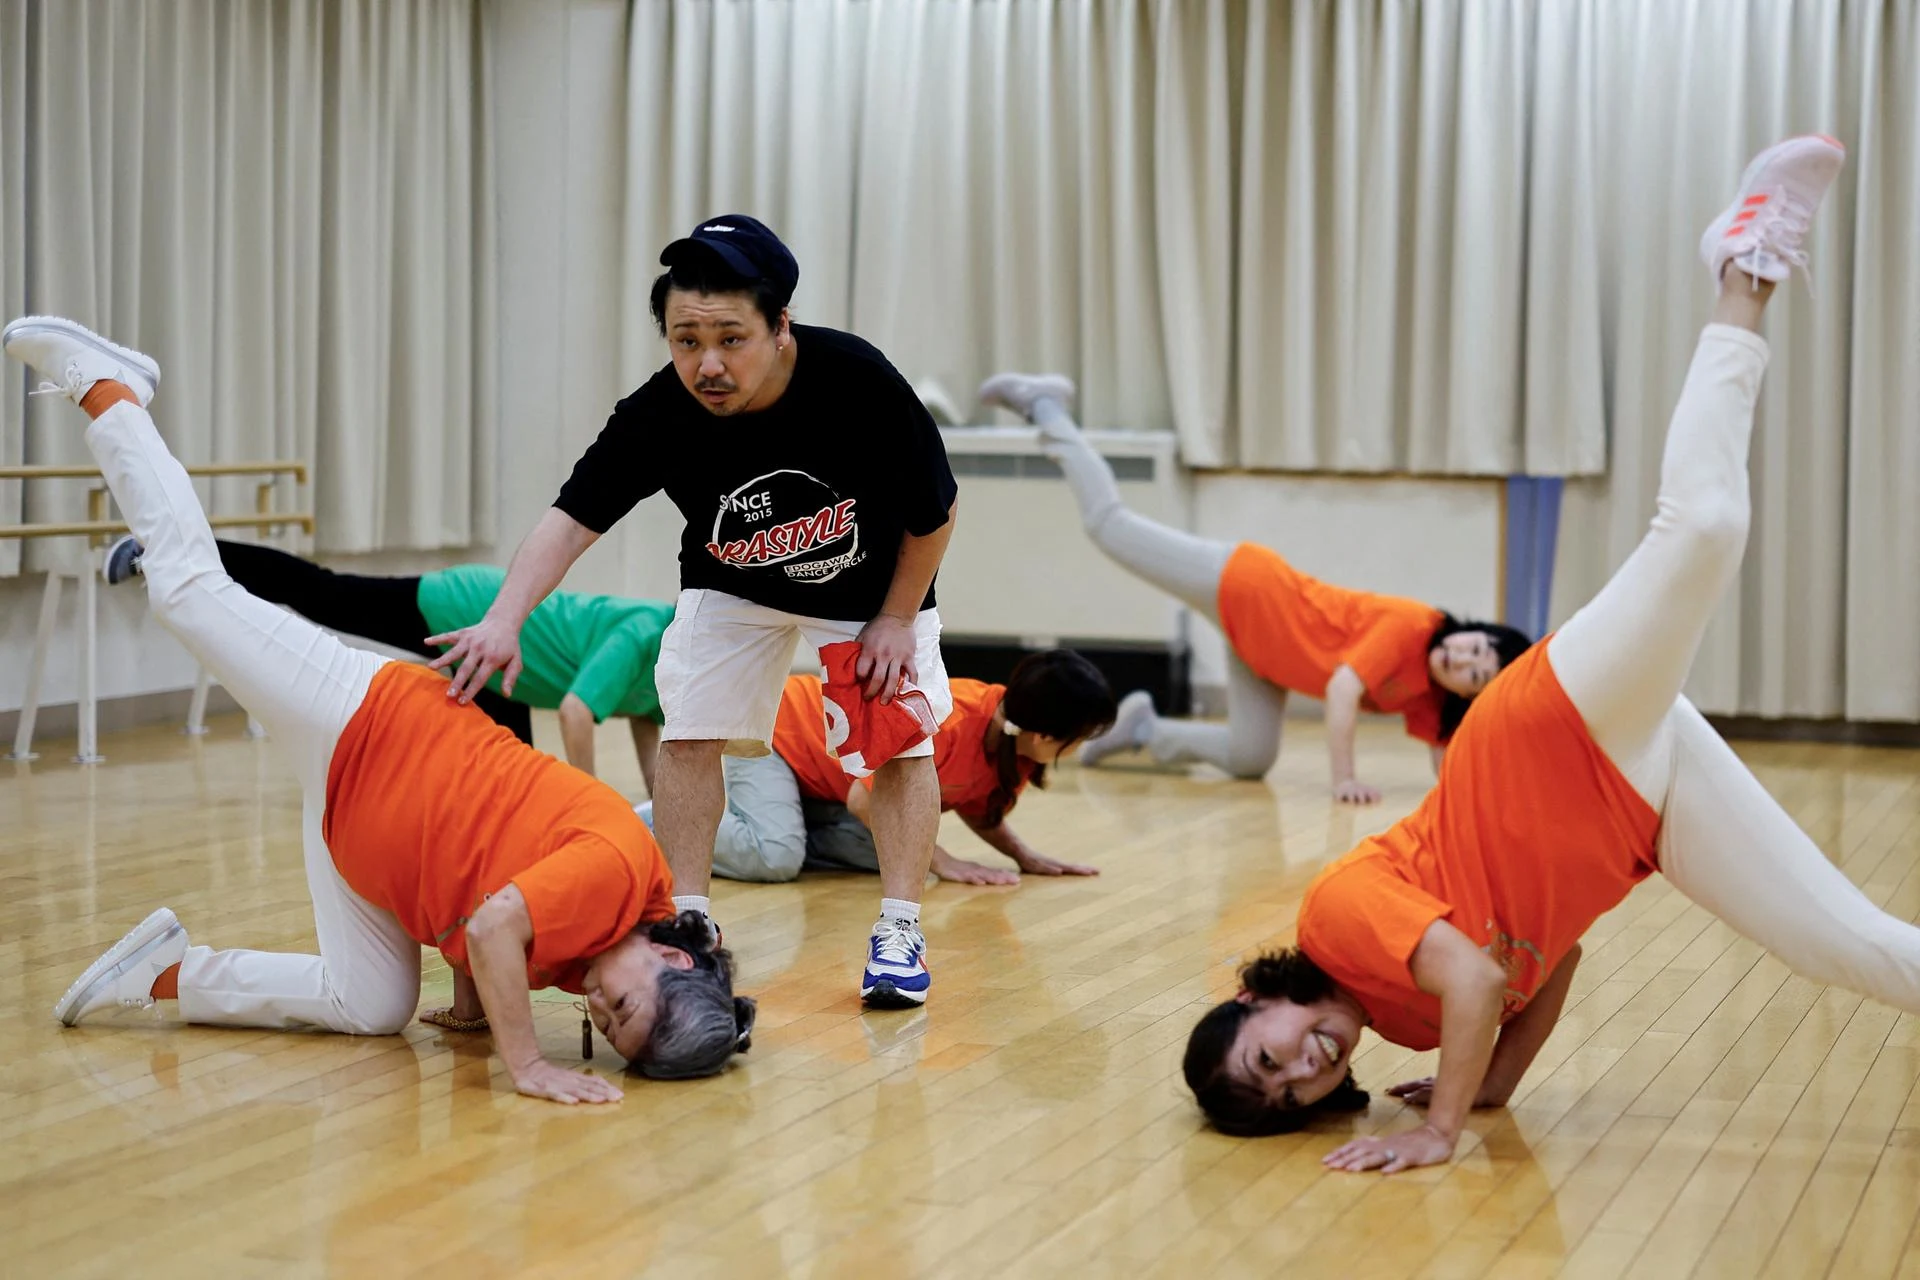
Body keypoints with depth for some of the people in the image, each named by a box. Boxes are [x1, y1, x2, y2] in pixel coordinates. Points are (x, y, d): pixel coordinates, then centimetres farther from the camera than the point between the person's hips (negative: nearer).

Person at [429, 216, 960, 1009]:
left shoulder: (860, 381, -36)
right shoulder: (657, 416, -31)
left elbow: (934, 513, -21)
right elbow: (572, 519, -34)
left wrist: (894, 620, -16)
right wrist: (504, 619, -50)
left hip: (874, 584, -1)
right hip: (733, 587, 2)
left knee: (900, 738, -8)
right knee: (690, 734, -8)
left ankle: (899, 931, 4)